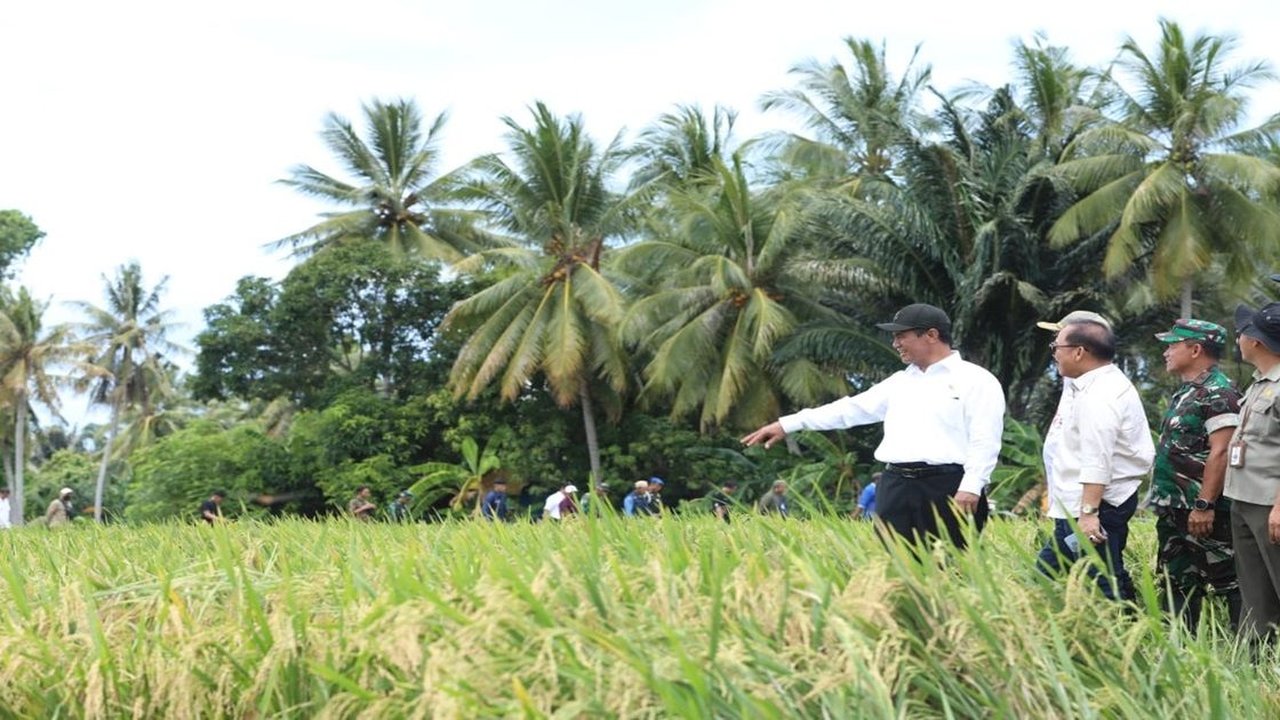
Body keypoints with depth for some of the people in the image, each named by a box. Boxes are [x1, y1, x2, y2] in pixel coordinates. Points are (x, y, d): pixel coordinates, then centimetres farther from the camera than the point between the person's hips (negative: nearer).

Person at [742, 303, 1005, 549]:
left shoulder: (977, 380, 1)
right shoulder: (900, 382, 21)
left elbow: (985, 441, -7)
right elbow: (853, 408, 20)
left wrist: (971, 487, -19)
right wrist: (787, 425, 16)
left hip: (948, 488, -6)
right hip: (896, 487, 6)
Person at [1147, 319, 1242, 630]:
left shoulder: (1218, 393, -15)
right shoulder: (1187, 392, 16)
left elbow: (1220, 453, -22)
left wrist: (1205, 505, -25)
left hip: (1203, 513, -10)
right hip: (1175, 511, 10)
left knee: (1228, 581, -3)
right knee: (1178, 583, 13)